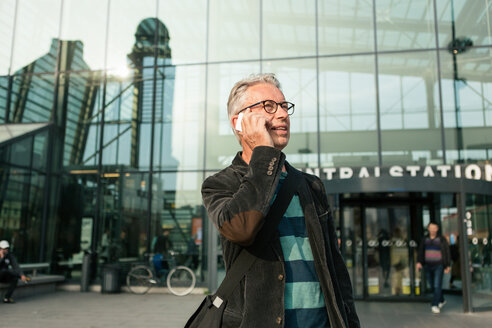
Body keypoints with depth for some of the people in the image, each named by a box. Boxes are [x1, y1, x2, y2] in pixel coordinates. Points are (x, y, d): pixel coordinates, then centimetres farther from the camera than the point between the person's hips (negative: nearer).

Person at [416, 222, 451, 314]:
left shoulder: (442, 239, -3)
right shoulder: (425, 240, 6)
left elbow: (447, 252, -1)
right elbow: (421, 252, 1)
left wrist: (447, 265, -4)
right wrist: (419, 262, -13)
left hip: (439, 266, -4)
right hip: (428, 266, 4)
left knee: (437, 285, -11)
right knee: (433, 285, 12)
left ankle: (435, 305, -11)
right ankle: (442, 300, 34)